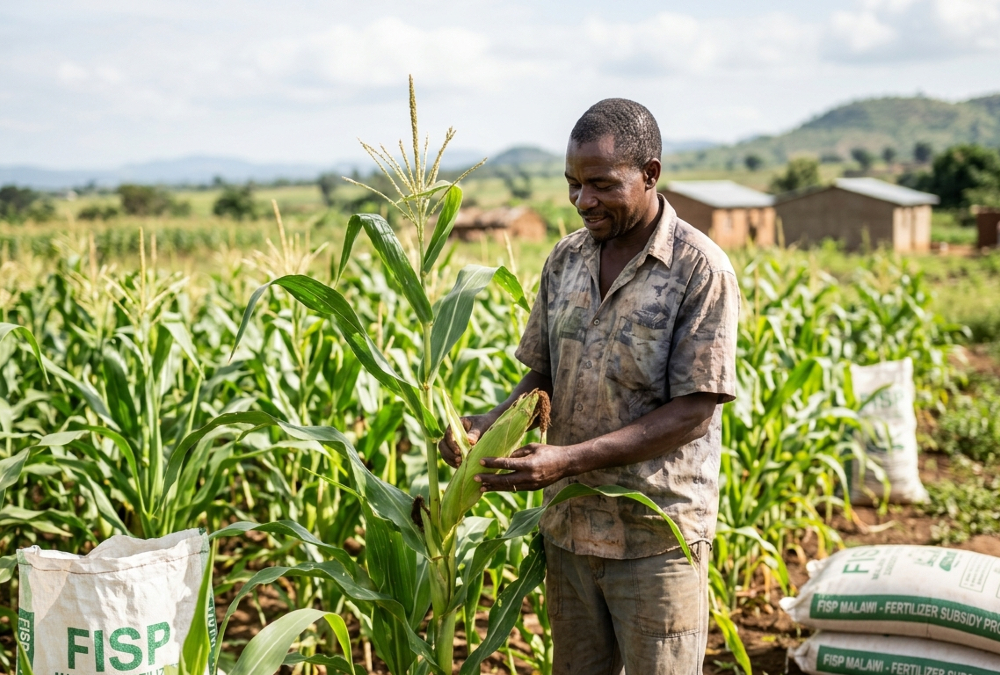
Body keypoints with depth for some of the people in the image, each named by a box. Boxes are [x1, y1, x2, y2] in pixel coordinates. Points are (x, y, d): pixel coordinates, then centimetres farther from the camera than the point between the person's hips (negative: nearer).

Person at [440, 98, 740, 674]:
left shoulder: (701, 270, -13)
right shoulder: (566, 259, 6)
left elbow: (693, 413, -16)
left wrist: (569, 460, -24)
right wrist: (487, 426, -8)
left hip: (657, 535, -5)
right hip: (570, 526, 5)